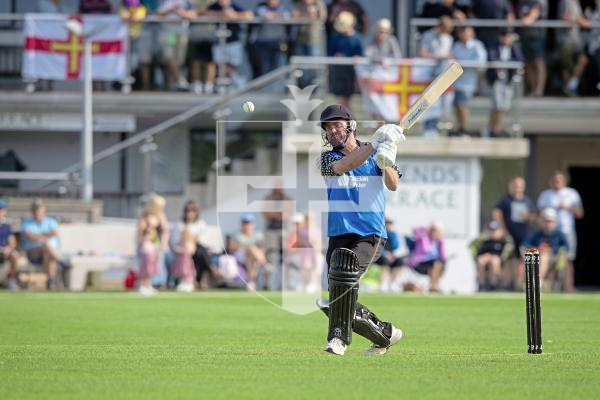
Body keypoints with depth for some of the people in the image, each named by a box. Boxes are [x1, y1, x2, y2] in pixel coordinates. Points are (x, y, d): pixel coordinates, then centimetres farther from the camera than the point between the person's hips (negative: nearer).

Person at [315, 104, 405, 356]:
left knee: (346, 269, -31)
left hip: (371, 234, -3)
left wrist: (386, 165, -33)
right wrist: (375, 144, -30)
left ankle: (339, 336, -26)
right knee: (337, 302, 0)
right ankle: (385, 334, 20)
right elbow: (342, 166, -18)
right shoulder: (326, 159, 6)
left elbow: (393, 186, -11)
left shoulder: (377, 155, 5)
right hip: (339, 236, 4)